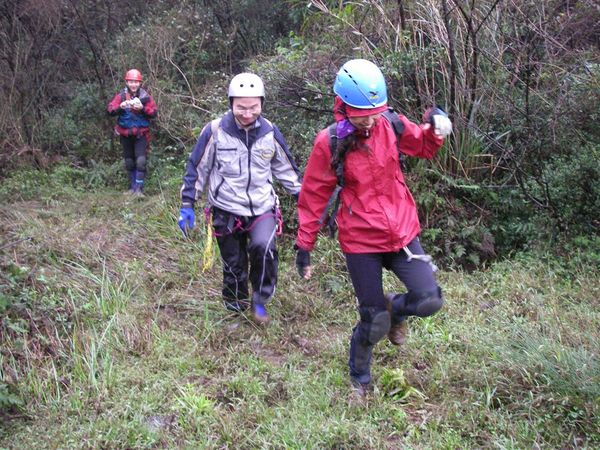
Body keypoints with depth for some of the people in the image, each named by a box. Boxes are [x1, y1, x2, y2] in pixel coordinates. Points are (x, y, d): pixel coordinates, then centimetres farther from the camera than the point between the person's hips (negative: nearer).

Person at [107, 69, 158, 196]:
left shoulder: (145, 96, -5)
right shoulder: (121, 95, -3)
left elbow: (154, 112, -8)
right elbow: (110, 109, -10)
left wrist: (142, 108, -25)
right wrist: (120, 106, -29)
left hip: (141, 134, -2)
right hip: (125, 134, 3)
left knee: (140, 161, -13)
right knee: (129, 162, 13)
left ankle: (139, 188, -6)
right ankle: (132, 187, 26)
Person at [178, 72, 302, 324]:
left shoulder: (270, 132, -3)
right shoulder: (215, 131, -10)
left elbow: (286, 168, 10)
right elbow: (197, 168, -1)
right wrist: (187, 205, -1)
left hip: (262, 208, 1)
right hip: (226, 211, 0)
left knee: (264, 247, -26)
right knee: (233, 267, 9)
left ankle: (260, 301, -4)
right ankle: (235, 310, 34)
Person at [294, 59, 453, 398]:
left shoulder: (390, 125, -5)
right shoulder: (329, 144, -13)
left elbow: (424, 146, 14)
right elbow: (314, 197, -4)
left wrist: (437, 128, -9)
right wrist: (304, 246, -1)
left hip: (402, 233, 3)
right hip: (361, 242, -3)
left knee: (430, 301, -9)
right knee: (374, 323, 3)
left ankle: (395, 308, 28)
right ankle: (359, 379, 31)